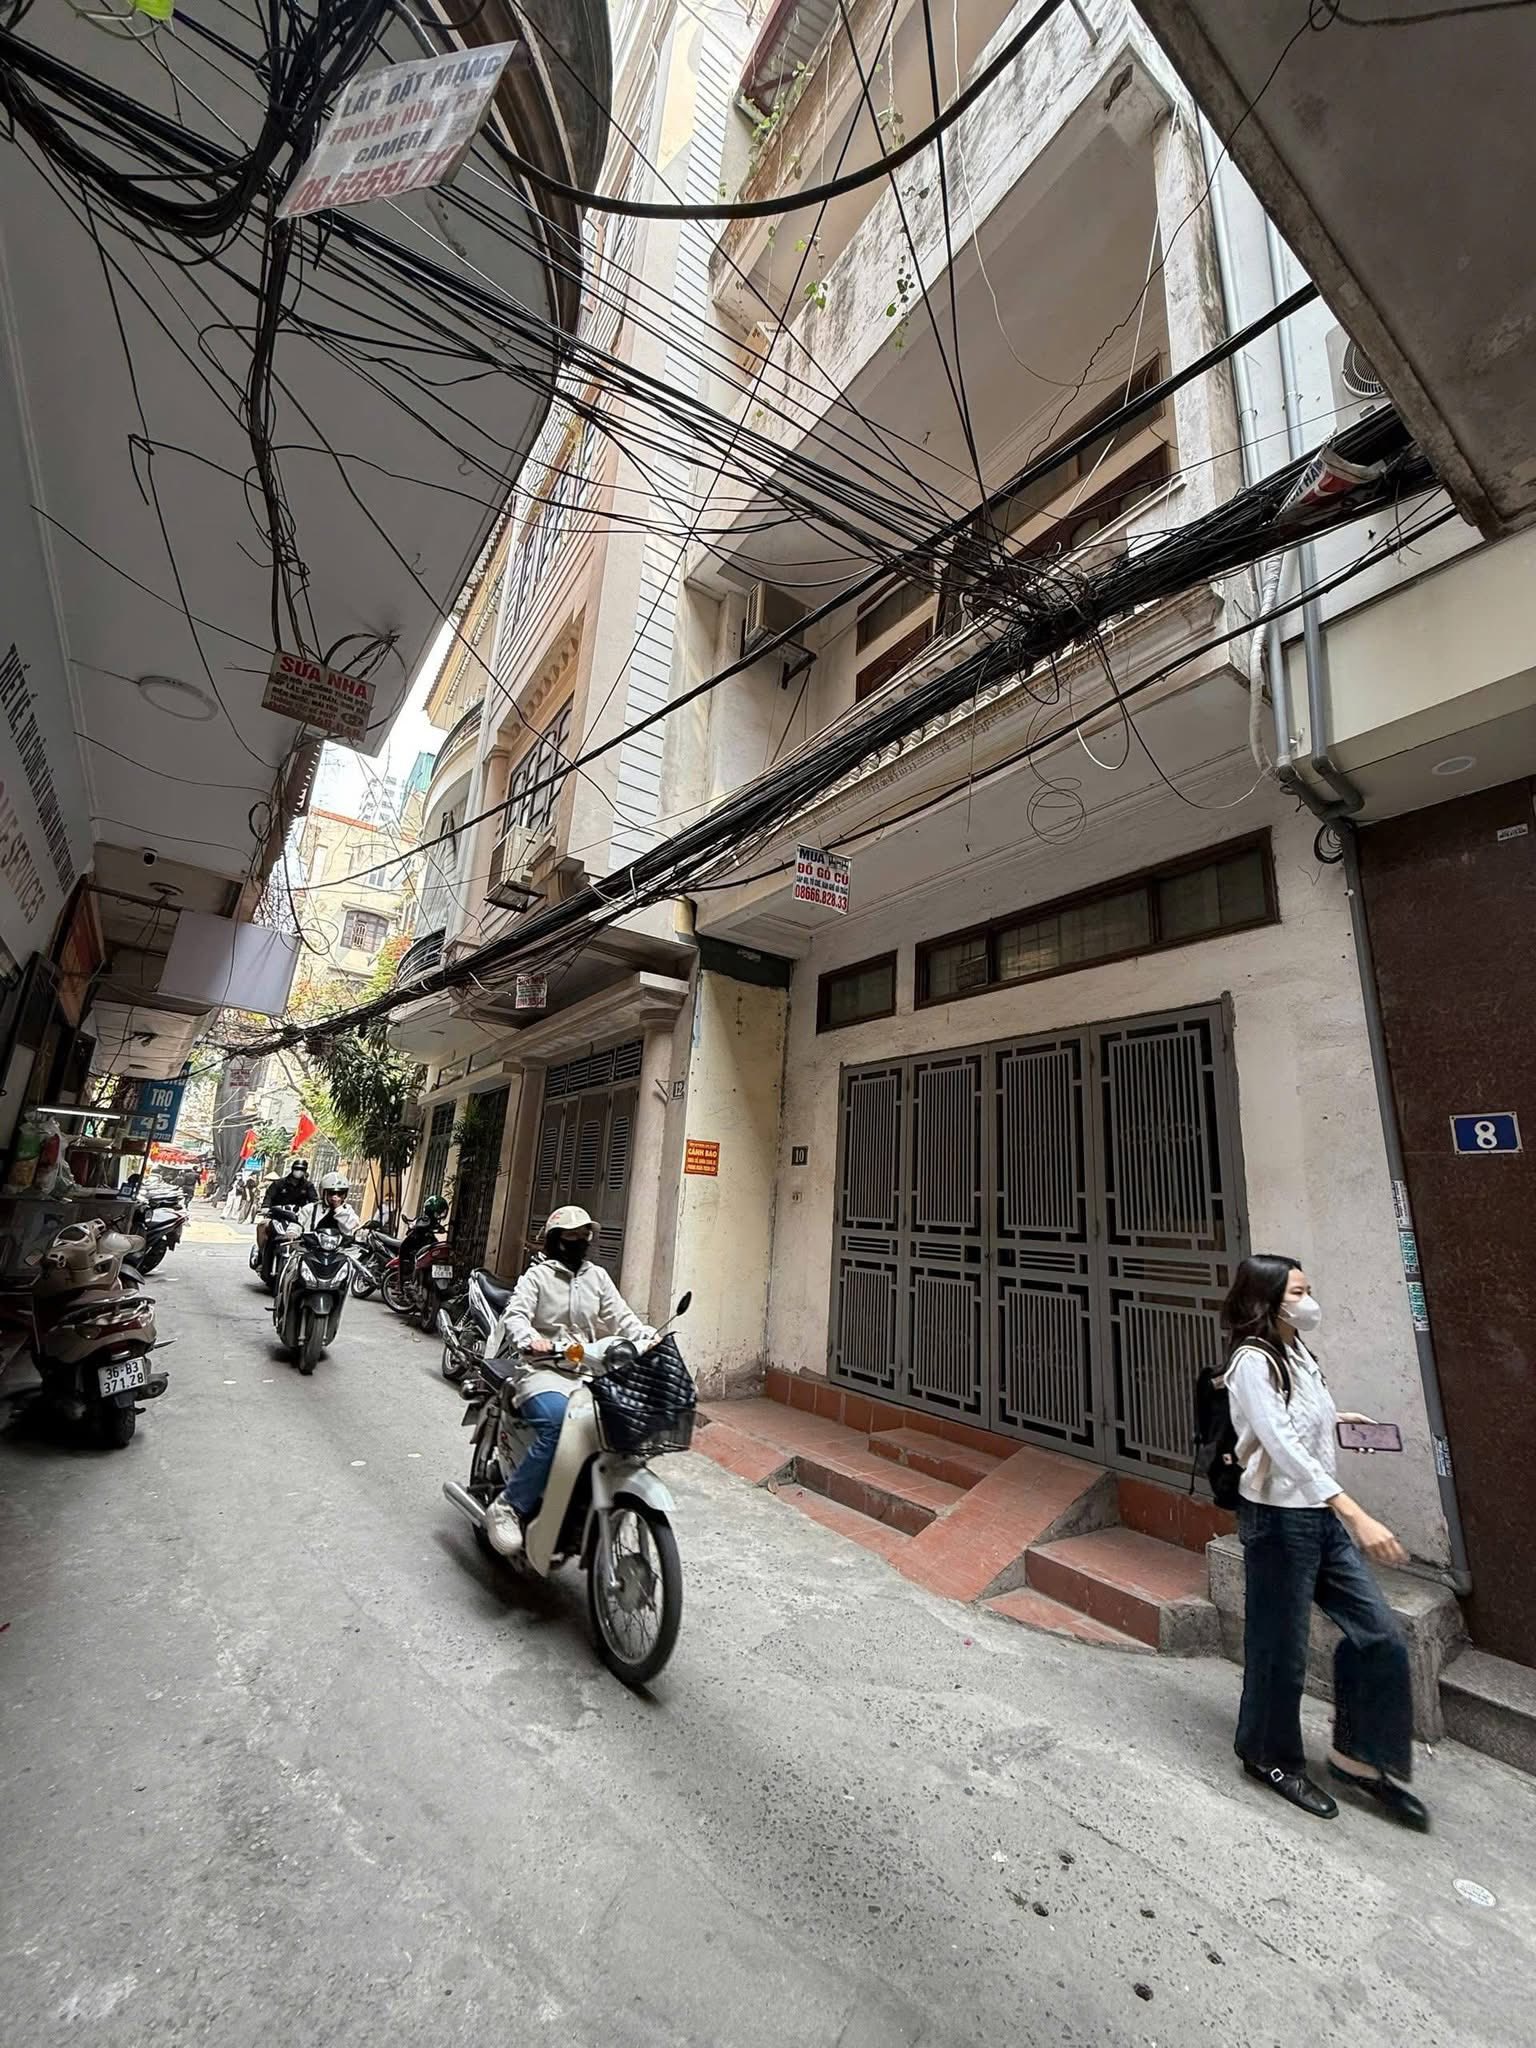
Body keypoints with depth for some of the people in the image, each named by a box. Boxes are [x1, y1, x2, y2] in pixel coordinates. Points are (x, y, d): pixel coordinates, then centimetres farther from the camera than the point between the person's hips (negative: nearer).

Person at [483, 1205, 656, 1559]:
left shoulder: (598, 1277, 17)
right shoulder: (538, 1275, 4)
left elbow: (621, 1317, 11)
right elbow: (515, 1314, -10)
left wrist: (647, 1337, -8)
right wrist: (530, 1338, -31)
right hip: (544, 1372, -4)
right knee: (560, 1424, -34)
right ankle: (508, 1507, -18)